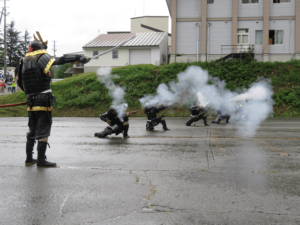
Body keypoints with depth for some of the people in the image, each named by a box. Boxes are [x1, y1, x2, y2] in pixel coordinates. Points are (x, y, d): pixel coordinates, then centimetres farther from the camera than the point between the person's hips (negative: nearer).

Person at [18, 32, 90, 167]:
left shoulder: (24, 61, 12)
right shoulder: (42, 57, -4)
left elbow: (20, 83, 16)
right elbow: (60, 60, -17)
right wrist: (78, 58, -18)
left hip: (31, 101, 7)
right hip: (43, 100, -7)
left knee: (32, 130, 16)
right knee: (43, 130, -1)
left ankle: (29, 159, 22)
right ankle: (41, 160, 0)